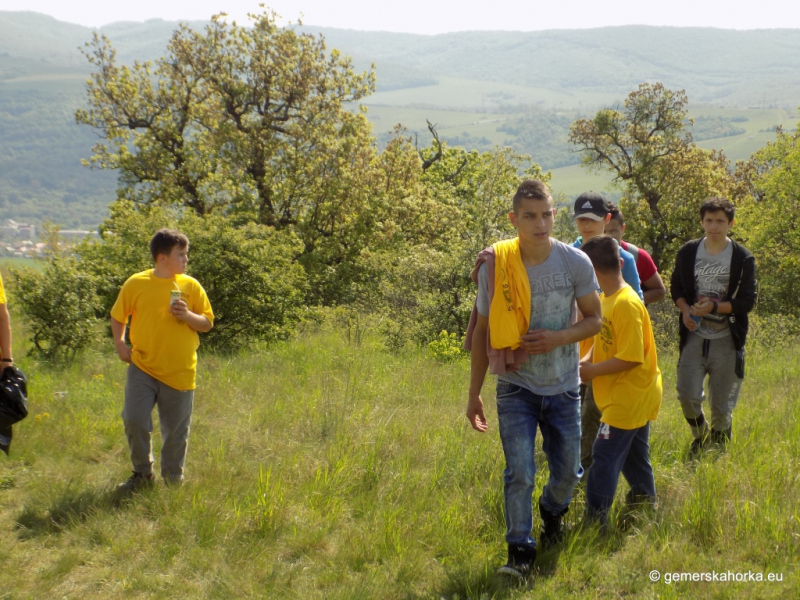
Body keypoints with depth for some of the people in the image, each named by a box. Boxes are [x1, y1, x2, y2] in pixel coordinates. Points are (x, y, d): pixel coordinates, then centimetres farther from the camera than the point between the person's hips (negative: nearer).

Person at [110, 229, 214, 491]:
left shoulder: (191, 286, 3)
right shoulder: (136, 283, 2)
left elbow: (207, 323, 5)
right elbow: (117, 316, 14)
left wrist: (188, 316, -14)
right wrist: (119, 343, -1)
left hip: (180, 372, 0)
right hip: (143, 368, 0)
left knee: (176, 430, 6)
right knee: (134, 420, -9)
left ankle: (172, 480, 25)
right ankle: (143, 474, 14)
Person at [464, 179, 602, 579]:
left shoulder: (575, 263, -13)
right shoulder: (494, 267, -13)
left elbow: (594, 320, -1)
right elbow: (482, 332, -2)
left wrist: (559, 338, -22)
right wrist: (474, 395, 1)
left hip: (563, 388, 2)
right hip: (516, 387, -1)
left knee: (567, 472, 13)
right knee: (519, 473, -11)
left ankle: (552, 513, 46)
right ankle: (519, 553, 5)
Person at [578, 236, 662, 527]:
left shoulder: (626, 304, -25)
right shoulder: (606, 298, 5)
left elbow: (630, 358, -27)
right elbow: (605, 340, 13)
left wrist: (593, 370, -18)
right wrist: (587, 360, -4)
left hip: (629, 397, -10)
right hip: (637, 396, 10)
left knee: (605, 456, -6)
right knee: (634, 453, 23)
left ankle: (595, 519, -2)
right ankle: (644, 499, 39)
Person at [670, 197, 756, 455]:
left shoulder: (743, 258, -6)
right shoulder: (688, 252, 2)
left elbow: (748, 301, -6)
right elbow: (676, 287, 12)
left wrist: (715, 307, -19)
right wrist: (685, 310, -7)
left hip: (726, 339, -2)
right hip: (694, 335, 2)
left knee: (721, 404, 4)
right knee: (687, 395, -7)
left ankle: (719, 449, 28)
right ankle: (701, 436, 25)